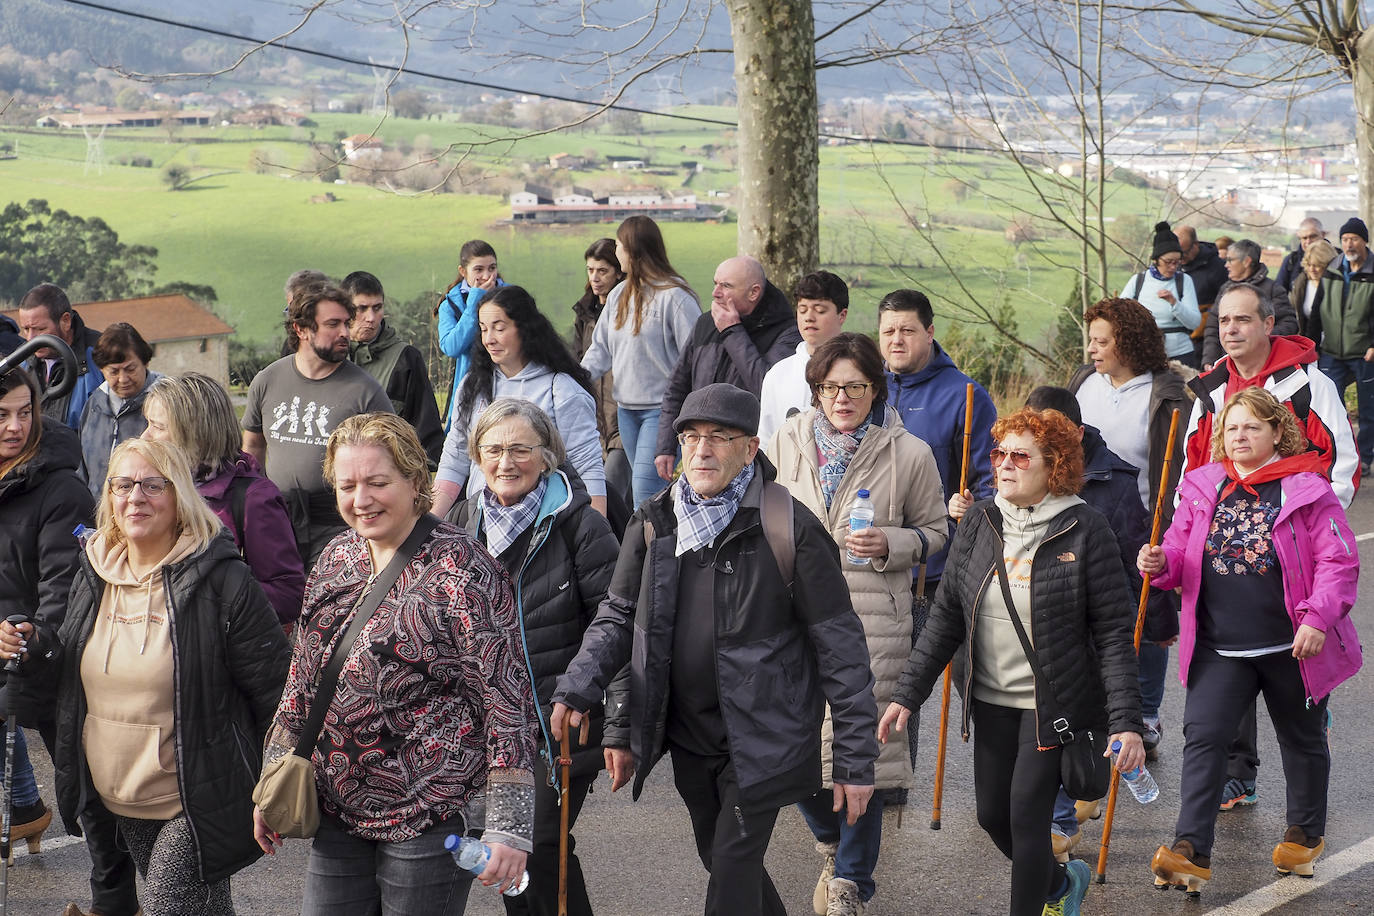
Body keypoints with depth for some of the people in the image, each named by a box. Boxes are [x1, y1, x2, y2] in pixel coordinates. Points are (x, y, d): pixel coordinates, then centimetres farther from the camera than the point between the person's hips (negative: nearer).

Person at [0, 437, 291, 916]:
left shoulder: (222, 580, -15)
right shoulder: (93, 575, 6)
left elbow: (274, 688, -11)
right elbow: (77, 676, 20)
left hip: (198, 804, -6)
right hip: (120, 799, 7)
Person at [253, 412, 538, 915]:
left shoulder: (459, 571, -13)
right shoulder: (336, 559, 8)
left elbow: (507, 702, -15)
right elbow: (303, 676, 18)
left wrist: (509, 827, -19)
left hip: (431, 817, -6)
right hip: (339, 814, 6)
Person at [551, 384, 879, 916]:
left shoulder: (789, 529, -14)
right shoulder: (654, 523, 1)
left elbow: (839, 646, -11)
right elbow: (619, 615, 9)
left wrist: (855, 761, -12)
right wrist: (577, 690, -9)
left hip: (762, 739, -6)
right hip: (688, 733, 6)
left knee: (733, 872, -7)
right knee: (720, 859, 19)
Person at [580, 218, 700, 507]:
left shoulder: (674, 296, -12)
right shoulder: (619, 295, 12)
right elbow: (602, 346, 18)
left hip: (663, 408, -8)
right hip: (626, 408, 8)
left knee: (645, 488, -15)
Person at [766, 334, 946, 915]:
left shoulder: (909, 454, -2)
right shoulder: (787, 443, 6)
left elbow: (934, 530, 7)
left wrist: (888, 545, -12)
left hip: (870, 620, -3)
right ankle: (832, 844, 37)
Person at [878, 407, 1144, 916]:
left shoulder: (1085, 531, -12)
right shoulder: (979, 523, 1)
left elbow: (1114, 632, -12)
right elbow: (946, 616, 6)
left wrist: (1126, 721, -18)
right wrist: (908, 694, 2)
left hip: (1053, 703, -5)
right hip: (992, 701, 5)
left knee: (1027, 816, -6)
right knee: (992, 815, 14)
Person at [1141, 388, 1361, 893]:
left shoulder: (1306, 490, -8)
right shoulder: (1202, 488, 4)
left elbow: (1339, 562, -9)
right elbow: (1181, 555, 9)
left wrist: (1318, 618, -20)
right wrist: (1160, 563, -14)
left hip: (1291, 647, -2)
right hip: (1219, 648, 2)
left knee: (1302, 738, 17)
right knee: (1202, 737, -11)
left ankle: (1305, 833, 39)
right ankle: (1191, 853, -13)